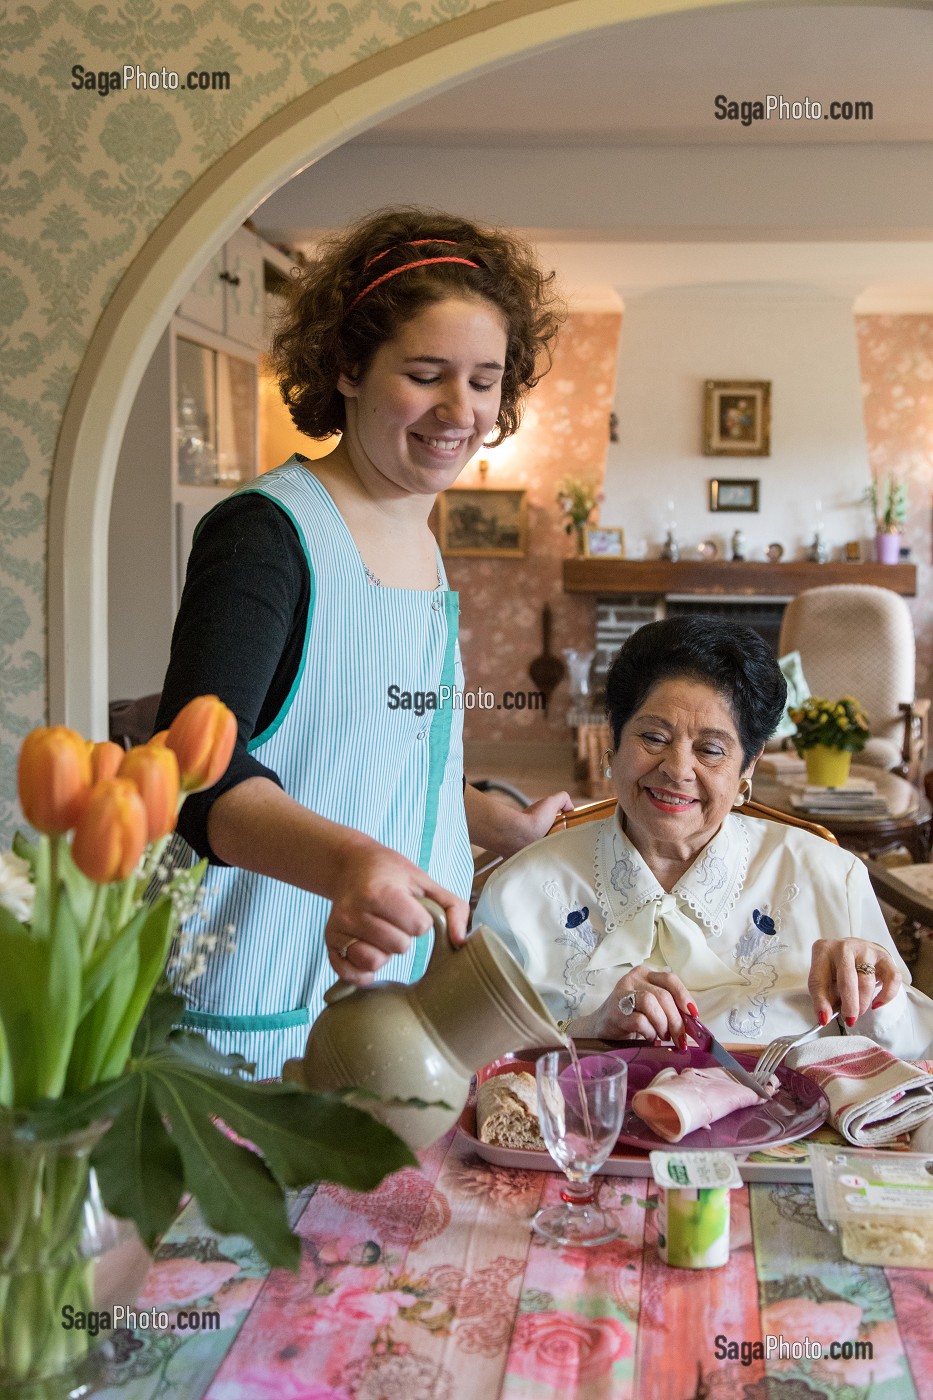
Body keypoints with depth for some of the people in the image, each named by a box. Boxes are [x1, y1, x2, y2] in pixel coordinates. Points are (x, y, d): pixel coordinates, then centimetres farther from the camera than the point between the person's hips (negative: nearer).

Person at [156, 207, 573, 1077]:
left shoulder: (424, 548, 10)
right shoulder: (267, 533, -14)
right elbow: (197, 768, -27)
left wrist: (509, 828, 18)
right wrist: (347, 862, -42)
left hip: (393, 987, 7)